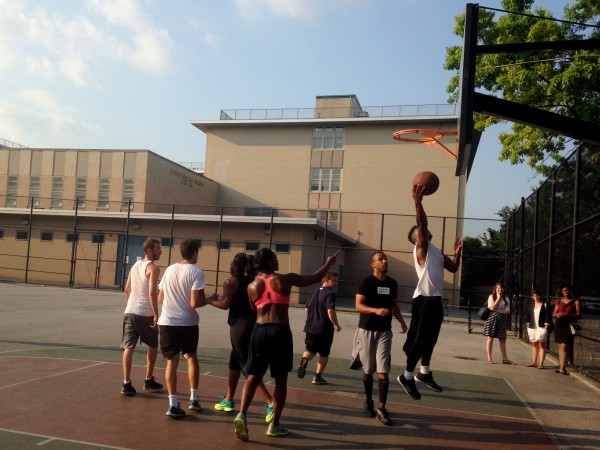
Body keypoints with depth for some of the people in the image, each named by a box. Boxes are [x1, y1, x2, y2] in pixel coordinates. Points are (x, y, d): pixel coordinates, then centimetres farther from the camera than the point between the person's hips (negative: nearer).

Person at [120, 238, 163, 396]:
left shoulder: (135, 266, 14)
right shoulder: (153, 268, -10)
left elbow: (127, 290, 19)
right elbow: (152, 293, -19)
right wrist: (156, 315, -17)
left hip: (130, 311, 6)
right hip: (146, 314, -6)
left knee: (129, 347, 2)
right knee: (153, 346, 14)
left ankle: (126, 384, -1)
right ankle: (149, 380, 23)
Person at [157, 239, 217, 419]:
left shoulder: (170, 269, 6)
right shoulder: (196, 273, -11)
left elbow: (161, 298, 14)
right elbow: (195, 303, -17)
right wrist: (210, 299, 1)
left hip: (167, 322, 3)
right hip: (188, 323, -3)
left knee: (172, 361, 6)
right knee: (192, 357, 19)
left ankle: (173, 404, 0)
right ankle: (194, 399, 25)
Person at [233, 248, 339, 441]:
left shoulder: (252, 286, 6)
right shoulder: (285, 279, -2)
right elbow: (314, 278, 9)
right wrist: (329, 263, 26)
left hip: (260, 331, 3)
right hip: (280, 331, -2)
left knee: (253, 377, 9)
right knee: (281, 380, 10)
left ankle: (242, 415, -9)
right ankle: (275, 424, 15)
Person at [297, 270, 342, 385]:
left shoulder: (315, 292, 10)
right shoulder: (330, 293, -13)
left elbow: (306, 309, 16)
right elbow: (330, 311, -24)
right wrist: (336, 325, -12)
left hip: (310, 327, 6)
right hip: (325, 329, -6)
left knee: (310, 350, 15)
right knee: (324, 354, 10)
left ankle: (304, 360, -16)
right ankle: (318, 377, 13)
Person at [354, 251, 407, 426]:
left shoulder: (392, 283, 7)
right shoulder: (366, 281, -8)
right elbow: (358, 305, -13)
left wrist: (402, 321, 0)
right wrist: (376, 310, -30)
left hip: (384, 331, 3)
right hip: (367, 330, -3)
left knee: (383, 371, -5)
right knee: (368, 370, 10)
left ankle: (381, 409, 0)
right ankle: (368, 402, 29)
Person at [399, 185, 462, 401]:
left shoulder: (437, 251, 21)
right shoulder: (421, 247, -5)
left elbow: (453, 268, 24)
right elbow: (422, 223, -21)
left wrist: (457, 253, 7)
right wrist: (418, 202, -33)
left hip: (436, 300, 8)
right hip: (424, 299, -8)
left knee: (430, 339, 16)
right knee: (419, 339, -6)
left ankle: (424, 373, 29)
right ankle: (407, 376, 5)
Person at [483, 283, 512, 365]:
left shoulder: (506, 299, 9)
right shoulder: (491, 297, 3)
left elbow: (507, 311, -1)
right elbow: (492, 307, -11)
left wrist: (497, 310, -11)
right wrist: (498, 298, -7)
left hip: (502, 320, 3)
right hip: (492, 318, -2)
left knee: (502, 340, 3)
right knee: (490, 338, -1)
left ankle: (505, 358, 6)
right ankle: (489, 358, 5)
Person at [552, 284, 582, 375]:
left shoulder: (576, 301, 0)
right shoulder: (559, 301, 14)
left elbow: (579, 315, -6)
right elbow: (553, 314, 16)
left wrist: (567, 315, -19)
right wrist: (557, 314, -8)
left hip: (568, 326, -5)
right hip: (558, 325, 5)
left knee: (564, 346, -13)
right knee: (560, 346, 10)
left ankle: (562, 368, -16)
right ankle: (561, 366, 16)